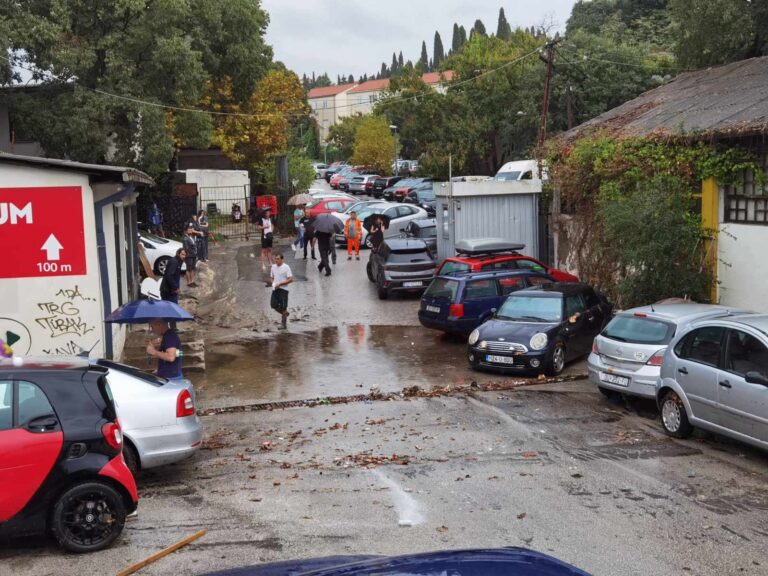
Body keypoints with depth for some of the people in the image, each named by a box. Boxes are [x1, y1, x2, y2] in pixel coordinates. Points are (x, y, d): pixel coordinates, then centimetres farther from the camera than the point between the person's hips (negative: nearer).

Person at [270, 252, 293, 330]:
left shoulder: (286, 267, -11)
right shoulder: (273, 267, 8)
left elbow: (290, 279, -15)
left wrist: (279, 284, -19)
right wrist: (273, 283, 0)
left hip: (283, 289, -6)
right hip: (275, 289, 6)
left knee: (283, 307, -3)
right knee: (273, 305, 1)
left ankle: (283, 324, 8)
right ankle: (285, 313, 28)